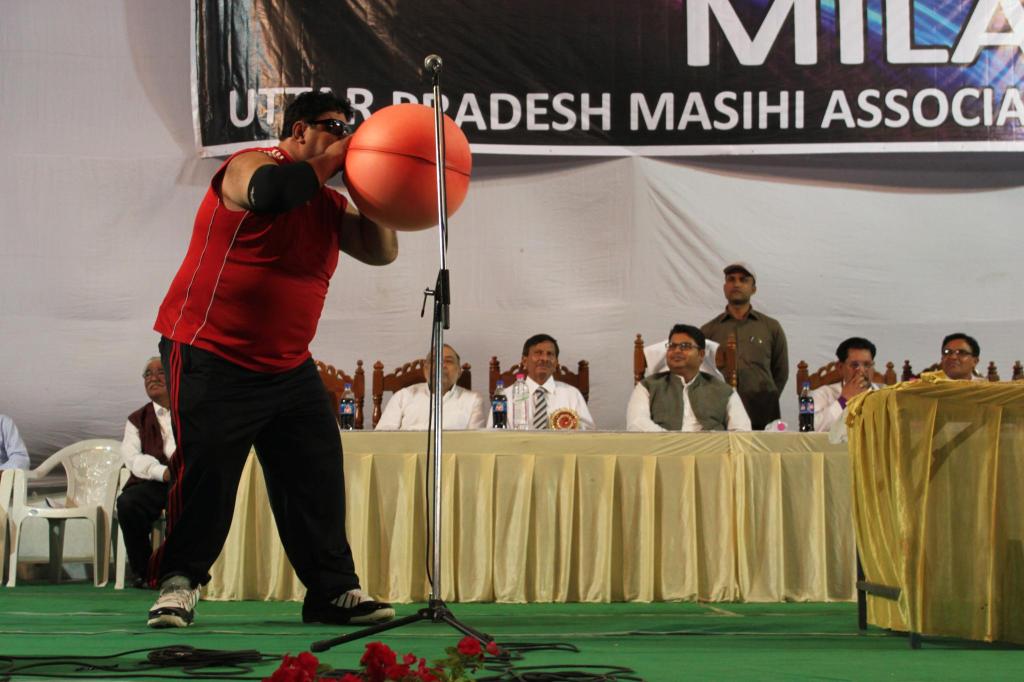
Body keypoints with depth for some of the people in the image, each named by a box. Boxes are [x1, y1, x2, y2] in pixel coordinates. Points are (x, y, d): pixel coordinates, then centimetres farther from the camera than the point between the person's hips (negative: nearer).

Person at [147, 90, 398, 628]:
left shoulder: (328, 203, 15)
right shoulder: (251, 165, -9)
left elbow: (381, 251, 12)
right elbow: (269, 192, -33)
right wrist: (328, 160, -19)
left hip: (288, 366, 8)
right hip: (211, 357, -8)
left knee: (317, 473, 2)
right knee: (206, 475, -8)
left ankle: (334, 590, 8)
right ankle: (178, 583, 7)